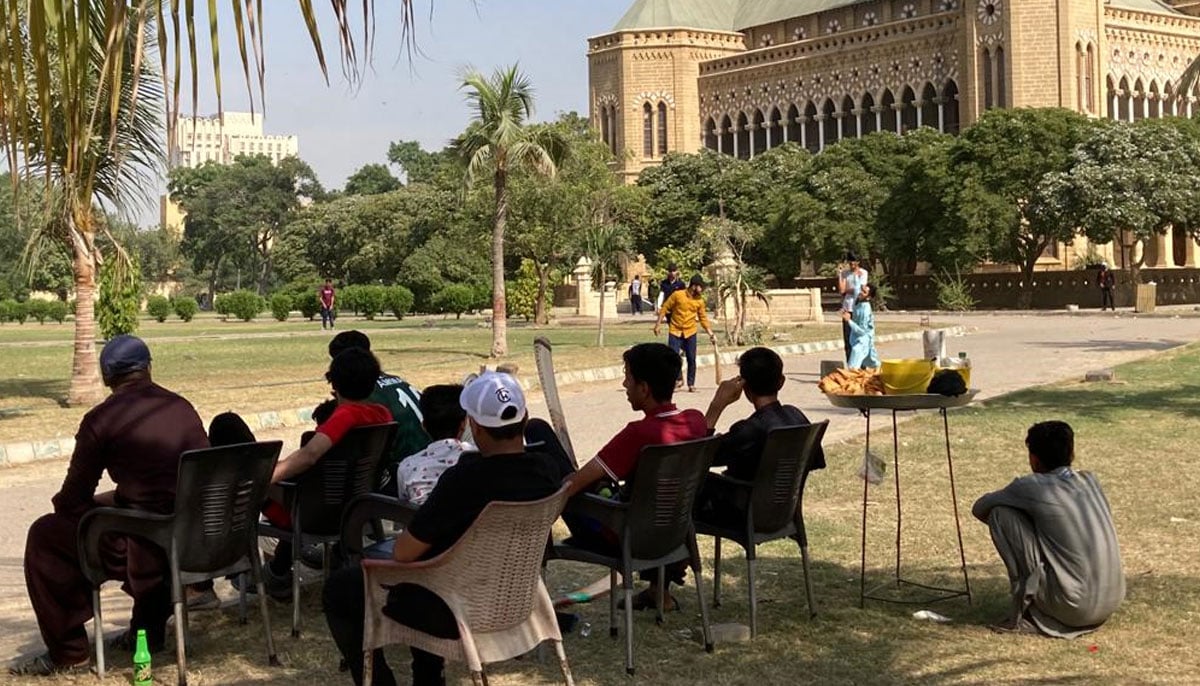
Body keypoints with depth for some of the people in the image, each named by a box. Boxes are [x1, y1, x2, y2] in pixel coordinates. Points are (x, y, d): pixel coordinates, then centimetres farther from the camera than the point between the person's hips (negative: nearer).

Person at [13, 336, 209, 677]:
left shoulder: (101, 419, -7)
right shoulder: (183, 408, 10)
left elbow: (72, 501, -1)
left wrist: (99, 502, 22)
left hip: (147, 550, -6)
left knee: (45, 536, 12)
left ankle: (67, 653, 18)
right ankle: (149, 631, 44)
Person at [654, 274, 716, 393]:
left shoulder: (700, 300, 0)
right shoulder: (677, 295, -10)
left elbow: (703, 318, 7)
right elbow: (665, 308, -4)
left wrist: (711, 334, 2)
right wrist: (658, 324, -7)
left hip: (690, 333, 3)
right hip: (675, 331, -2)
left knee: (691, 359, 3)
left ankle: (691, 384, 15)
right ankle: (678, 379, 11)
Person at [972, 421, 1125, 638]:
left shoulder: (1031, 487, -5)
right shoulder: (1090, 481, 11)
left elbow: (979, 509, 10)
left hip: (1072, 608, -7)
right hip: (1110, 606, 7)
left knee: (1000, 513, 0)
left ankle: (1025, 613, 0)